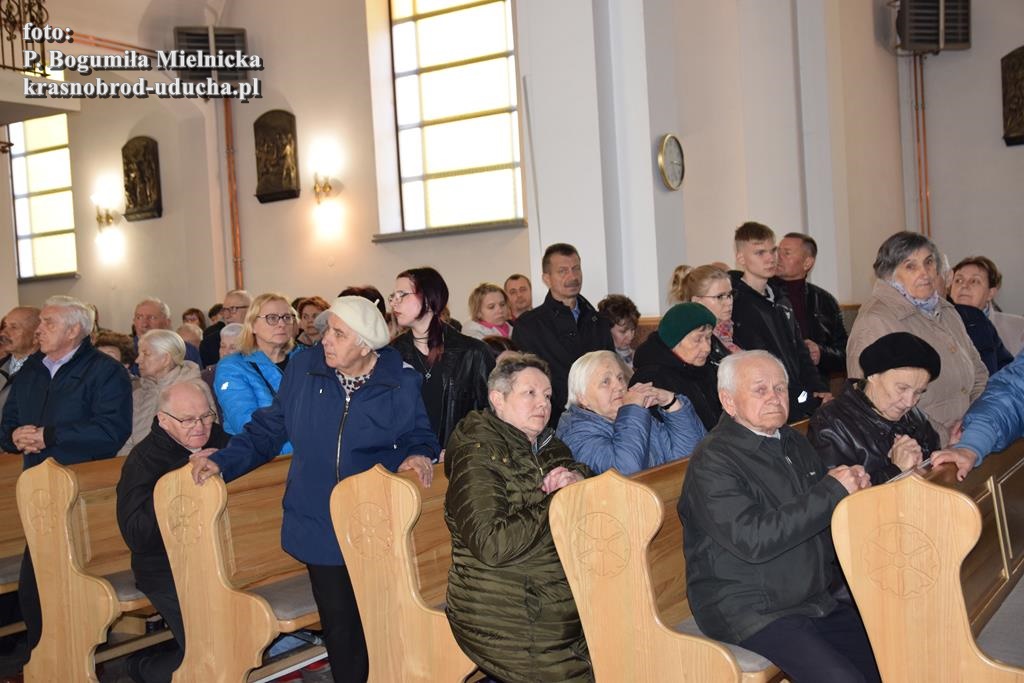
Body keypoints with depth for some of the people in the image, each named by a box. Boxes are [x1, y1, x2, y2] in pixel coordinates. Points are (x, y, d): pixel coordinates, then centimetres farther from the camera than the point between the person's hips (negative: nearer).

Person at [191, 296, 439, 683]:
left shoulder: (401, 382, -6)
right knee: (340, 627, 13)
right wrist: (223, 461, -8)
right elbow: (267, 430, 4)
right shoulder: (303, 369, -3)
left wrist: (418, 456, -16)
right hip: (320, 531, 2)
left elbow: (419, 437, 6)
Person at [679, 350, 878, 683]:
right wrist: (833, 490, -20)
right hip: (749, 612, -8)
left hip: (817, 601, 8)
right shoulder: (712, 461, -14)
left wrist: (854, 485, -1)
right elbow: (753, 540, -25)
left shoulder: (793, 442, 12)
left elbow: (822, 517, 23)